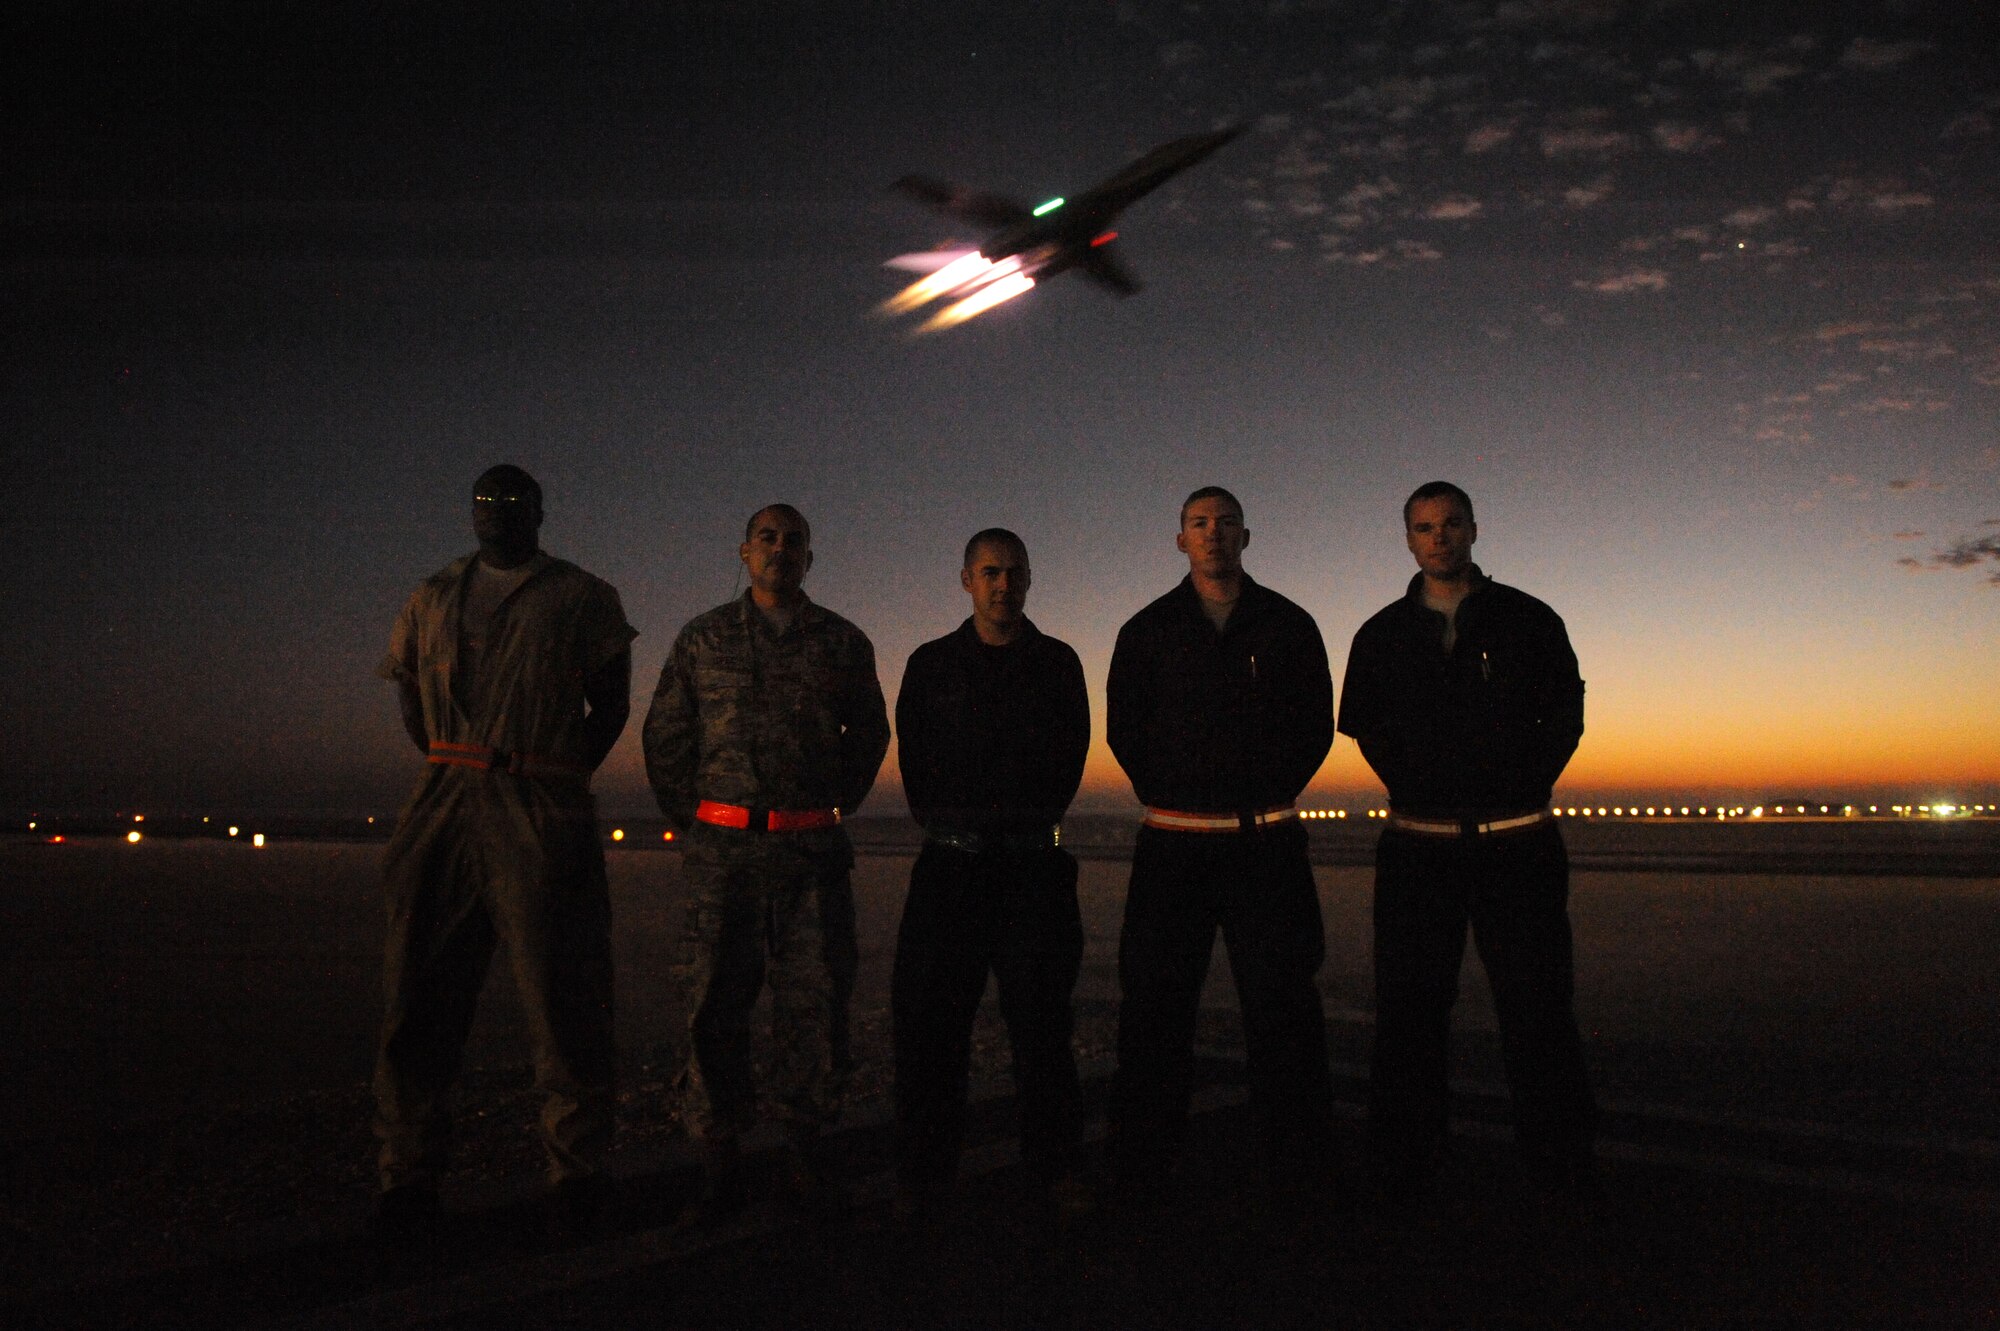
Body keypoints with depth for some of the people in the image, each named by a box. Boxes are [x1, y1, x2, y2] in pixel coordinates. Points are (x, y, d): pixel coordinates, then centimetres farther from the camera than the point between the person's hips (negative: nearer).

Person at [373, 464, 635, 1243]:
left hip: (544, 824, -3)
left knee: (560, 997, -1)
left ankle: (576, 1172, 10)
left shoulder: (581, 599, 7)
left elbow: (611, 704, 8)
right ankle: (408, 1175, 14)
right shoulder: (435, 598, 17)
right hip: (446, 816, 4)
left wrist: (558, 779, 2)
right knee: (419, 994, 3)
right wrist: (451, 770, 14)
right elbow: (411, 695, 24)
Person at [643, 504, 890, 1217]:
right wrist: (690, 824, 11)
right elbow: (664, 737, 14)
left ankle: (804, 1144, 18)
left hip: (815, 853, 1)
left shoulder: (844, 642, 9)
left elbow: (870, 735, 21)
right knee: (714, 1005, 2)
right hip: (723, 850, 0)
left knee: (816, 1004, 3)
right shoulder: (703, 637, 9)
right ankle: (722, 1157, 14)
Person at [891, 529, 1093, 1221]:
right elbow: (914, 761, 10)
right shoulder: (930, 664, 11)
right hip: (950, 857, 1)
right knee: (929, 1015, -1)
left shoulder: (1058, 663, 10)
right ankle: (924, 1170, 10)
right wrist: (948, 823, 3)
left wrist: (1029, 821, 5)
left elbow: (1070, 756, 10)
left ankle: (1054, 1164, 13)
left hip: (1033, 860, 0)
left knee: (1040, 1016, 1)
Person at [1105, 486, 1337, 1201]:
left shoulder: (1288, 625, 11)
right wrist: (1170, 793, 3)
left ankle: (1300, 1169, 12)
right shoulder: (1146, 630, 12)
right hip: (1172, 842, 1)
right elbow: (1126, 729, 11)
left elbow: (1315, 725, 9)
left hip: (1266, 839, 0)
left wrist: (1267, 793, 1)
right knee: (1155, 1004, 3)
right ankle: (1139, 1171, 12)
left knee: (1281, 1004, 2)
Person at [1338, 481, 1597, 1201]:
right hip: (1418, 848, 1)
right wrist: (1417, 791, 7)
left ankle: (1562, 1167, 15)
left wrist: (1522, 790, 1)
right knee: (1409, 1011, 4)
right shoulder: (1382, 635, 10)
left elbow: (1565, 716, 9)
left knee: (1538, 1007, 3)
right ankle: (1402, 1171, 13)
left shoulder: (1527, 619, 8)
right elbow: (1367, 729, 16)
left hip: (1518, 844, -1)